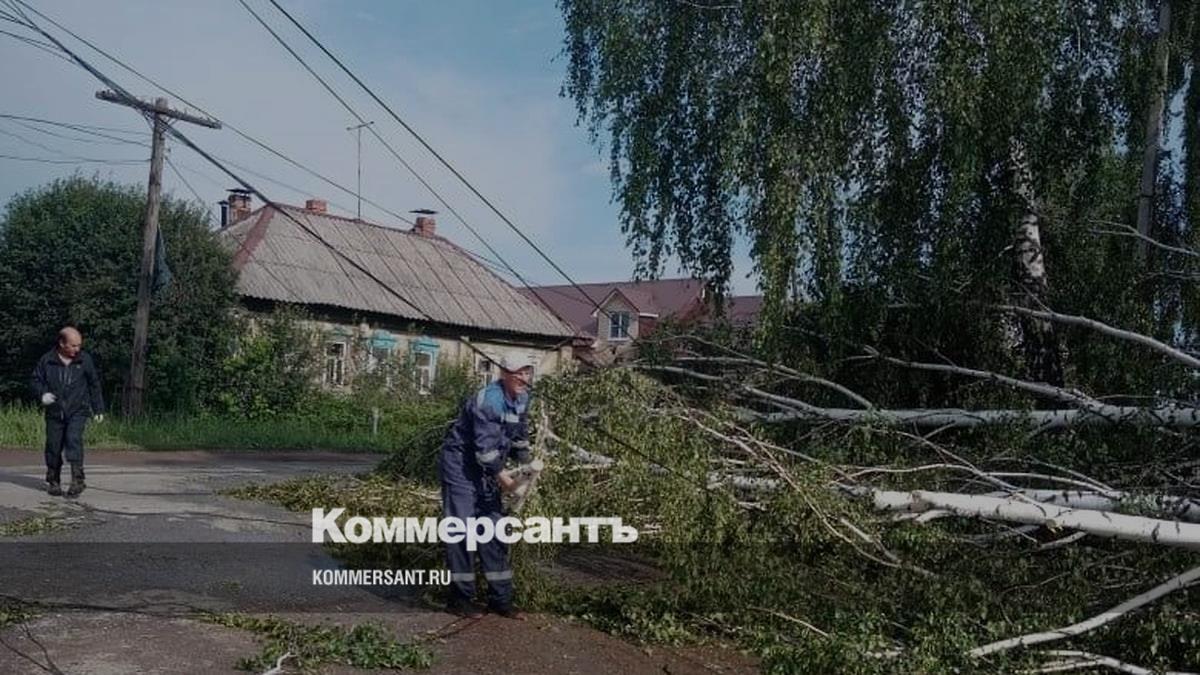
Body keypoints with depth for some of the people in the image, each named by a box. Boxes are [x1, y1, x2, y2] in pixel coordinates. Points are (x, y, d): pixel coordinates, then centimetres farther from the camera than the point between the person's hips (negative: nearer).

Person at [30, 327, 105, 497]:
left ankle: (77, 480, -18)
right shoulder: (47, 360, -2)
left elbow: (94, 384, 9)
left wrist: (98, 408, 11)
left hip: (77, 411, -1)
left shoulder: (84, 359, 0)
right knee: (53, 446, 6)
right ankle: (53, 481, 23)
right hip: (54, 412, 2)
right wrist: (42, 394, -13)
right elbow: (35, 380, 8)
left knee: (73, 439, -19)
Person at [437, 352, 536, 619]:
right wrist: (505, 480, -24)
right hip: (459, 464, -8)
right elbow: (486, 447, -27)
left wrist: (527, 465, 1)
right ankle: (460, 597, 4)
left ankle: (500, 598, 15)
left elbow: (519, 437, 14)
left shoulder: (522, 399, 2)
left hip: (487, 468, 9)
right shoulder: (487, 401, -25)